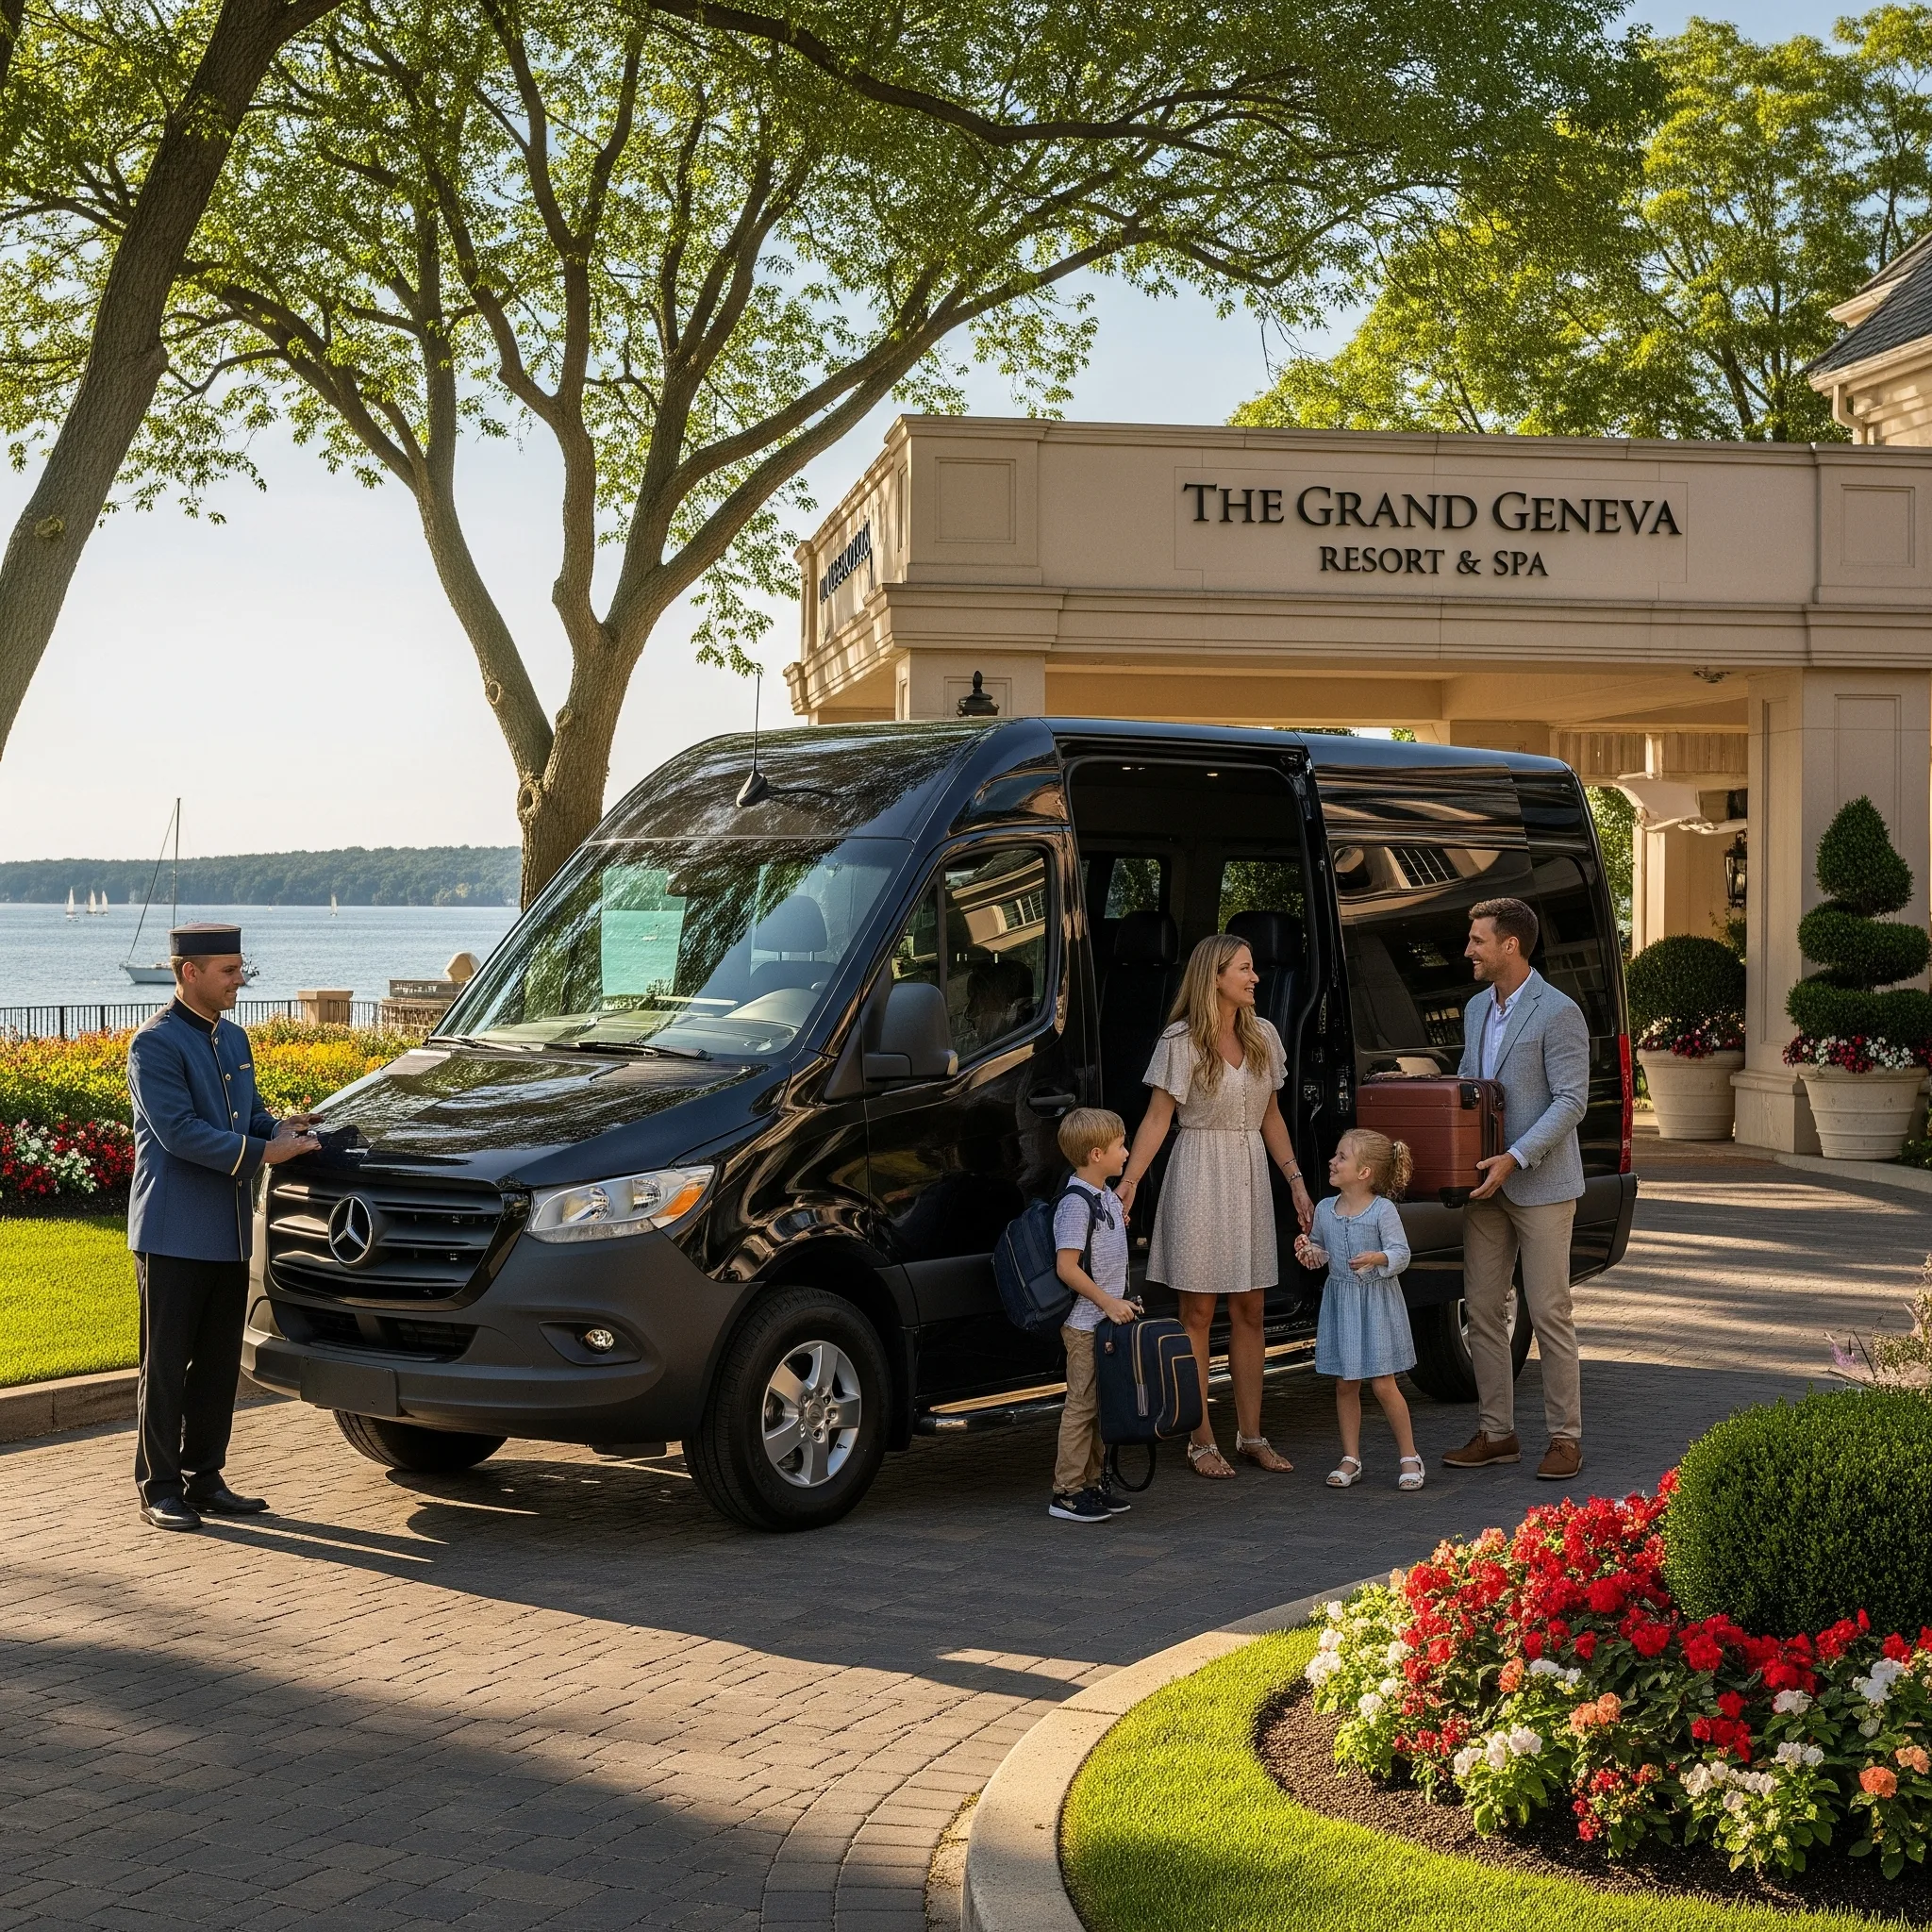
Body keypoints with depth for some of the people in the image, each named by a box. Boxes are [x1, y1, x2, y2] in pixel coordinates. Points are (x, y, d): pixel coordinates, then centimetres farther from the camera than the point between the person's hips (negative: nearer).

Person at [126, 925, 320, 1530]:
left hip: (229, 1232, 8)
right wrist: (261, 1152, -22)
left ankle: (204, 1480, 19)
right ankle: (159, 1490, 6)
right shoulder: (156, 1043, -11)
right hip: (174, 1233, -8)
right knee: (166, 1366, -1)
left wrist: (279, 1127, 0)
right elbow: (179, 1131, -19)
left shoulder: (233, 1038, 15)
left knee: (219, 1363, 11)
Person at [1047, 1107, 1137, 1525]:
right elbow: (1067, 1266, -22)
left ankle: (1093, 1481, 22)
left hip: (1109, 1317, 9)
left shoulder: (1106, 1197, 12)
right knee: (1082, 1404, -6)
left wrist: (1123, 1301, 17)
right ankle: (1067, 1492, -1)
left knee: (1101, 1403, 14)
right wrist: (1108, 1303, -21)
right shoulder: (1076, 1203, -18)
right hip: (1085, 1322, -9)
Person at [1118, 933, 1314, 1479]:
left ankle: (1251, 1435, 16)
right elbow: (1157, 1119, -9)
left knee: (1249, 1311, 8)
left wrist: (1296, 1181, 9)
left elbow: (1270, 1117, 15)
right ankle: (1201, 1440, 5)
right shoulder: (1181, 1041, -8)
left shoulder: (1263, 1036, 8)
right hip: (1199, 1175, -5)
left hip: (1250, 1176, 6)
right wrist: (1127, 1183, -18)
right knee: (1197, 1313, 0)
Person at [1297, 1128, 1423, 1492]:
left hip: (1376, 1302, -5)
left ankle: (1409, 1457, 8)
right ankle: (1350, 1459, 16)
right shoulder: (1324, 1209, 5)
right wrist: (1309, 1251, -1)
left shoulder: (1383, 1210, -11)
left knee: (1383, 1384, -5)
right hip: (1340, 1301, 5)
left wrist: (1378, 1258, -30)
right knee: (1345, 1385, 7)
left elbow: (1401, 1253, -12)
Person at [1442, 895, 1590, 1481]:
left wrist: (1515, 1158, -23)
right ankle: (1496, 1432, 15)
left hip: (1541, 1185, -8)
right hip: (1486, 1184, 8)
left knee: (1548, 1312, -3)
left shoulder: (1558, 1013, -12)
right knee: (1482, 1307, 8)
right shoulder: (1475, 1009, 13)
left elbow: (1570, 1101, -16)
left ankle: (1565, 1437, 5)